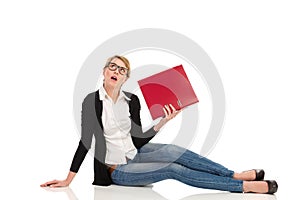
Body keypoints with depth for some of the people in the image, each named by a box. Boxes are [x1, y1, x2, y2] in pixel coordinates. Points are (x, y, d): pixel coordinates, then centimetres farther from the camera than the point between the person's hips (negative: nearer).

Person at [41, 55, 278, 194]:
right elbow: (85, 141, -15)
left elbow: (138, 140, -1)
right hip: (117, 169, -5)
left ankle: (235, 175, -20)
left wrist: (162, 122, -14)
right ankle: (244, 185, -27)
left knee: (173, 151, -26)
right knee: (174, 170, -23)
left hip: (135, 154, 5)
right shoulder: (92, 101, -15)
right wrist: (68, 180, -17)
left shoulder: (132, 100, -1)